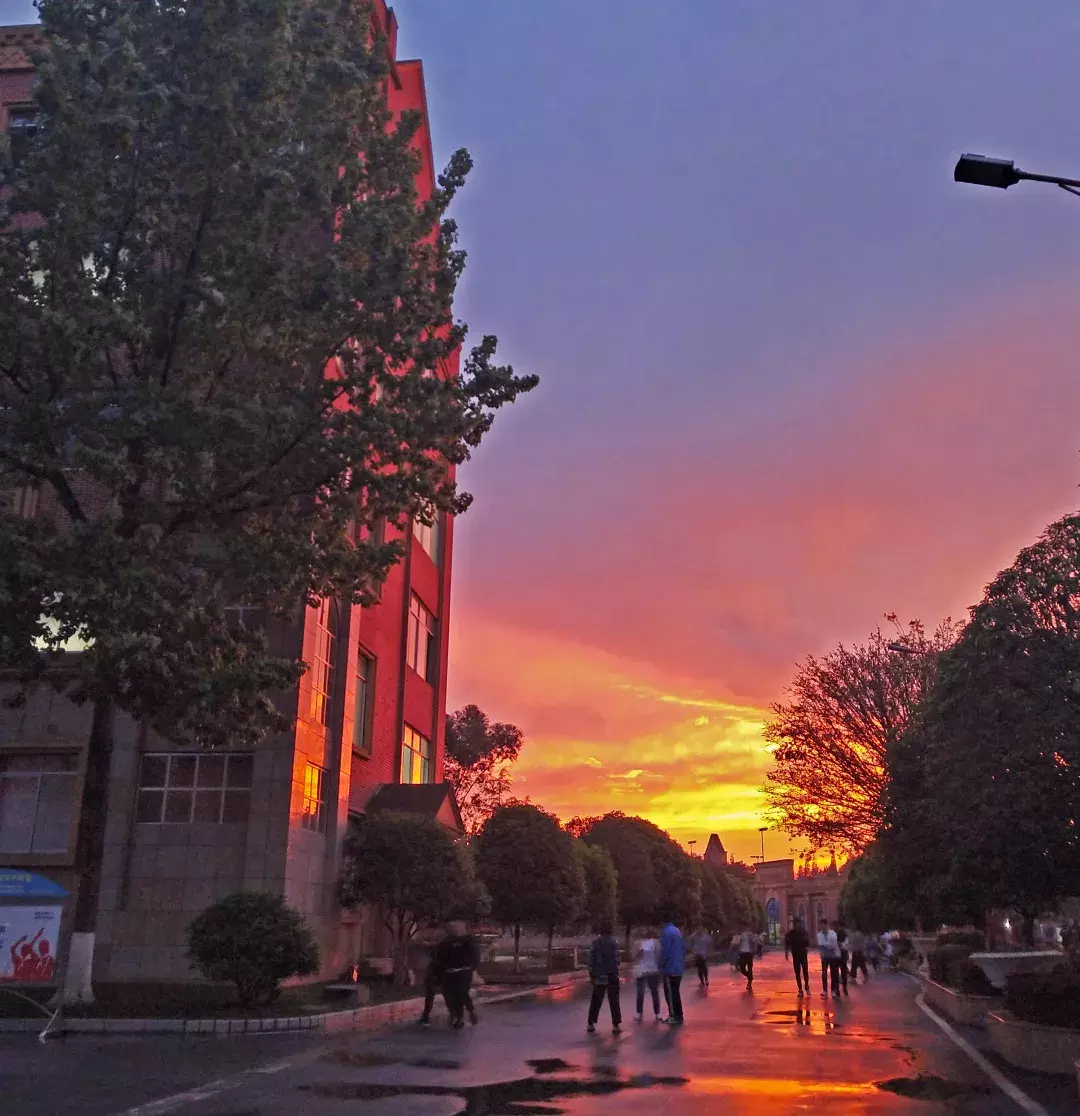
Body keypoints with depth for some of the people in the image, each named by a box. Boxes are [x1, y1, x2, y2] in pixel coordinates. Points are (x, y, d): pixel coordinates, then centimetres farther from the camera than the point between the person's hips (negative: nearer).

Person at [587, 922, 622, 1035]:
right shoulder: (613, 942, -6)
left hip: (599, 976, 3)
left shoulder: (596, 942, 4)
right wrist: (616, 972, -2)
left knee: (595, 1000, 12)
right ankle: (616, 1025, 3)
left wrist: (592, 974, 8)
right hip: (611, 975, -3)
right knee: (614, 1001, 4)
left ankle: (591, 1024, 13)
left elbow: (591, 959, 3)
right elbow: (616, 959, -13)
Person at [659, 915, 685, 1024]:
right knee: (675, 993, 16)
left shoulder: (666, 932, -16)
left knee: (670, 994, -1)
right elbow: (683, 949, 16)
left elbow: (664, 951, -20)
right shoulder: (678, 931, 12)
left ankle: (674, 1017, 1)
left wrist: (661, 966, -8)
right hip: (678, 968, 9)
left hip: (670, 968, -9)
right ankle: (678, 1016, 20)